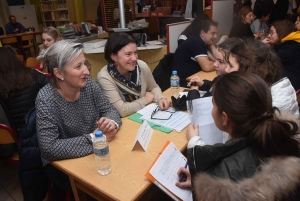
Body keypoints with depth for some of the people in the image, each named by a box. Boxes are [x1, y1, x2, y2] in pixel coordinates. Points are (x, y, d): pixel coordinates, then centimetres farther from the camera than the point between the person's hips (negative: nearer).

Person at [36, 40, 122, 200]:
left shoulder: (88, 84, -10)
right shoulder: (46, 100, -24)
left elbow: (109, 109, -3)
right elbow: (49, 149, -28)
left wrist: (112, 123, -26)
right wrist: (93, 138, -28)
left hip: (95, 154, 5)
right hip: (62, 164, -4)